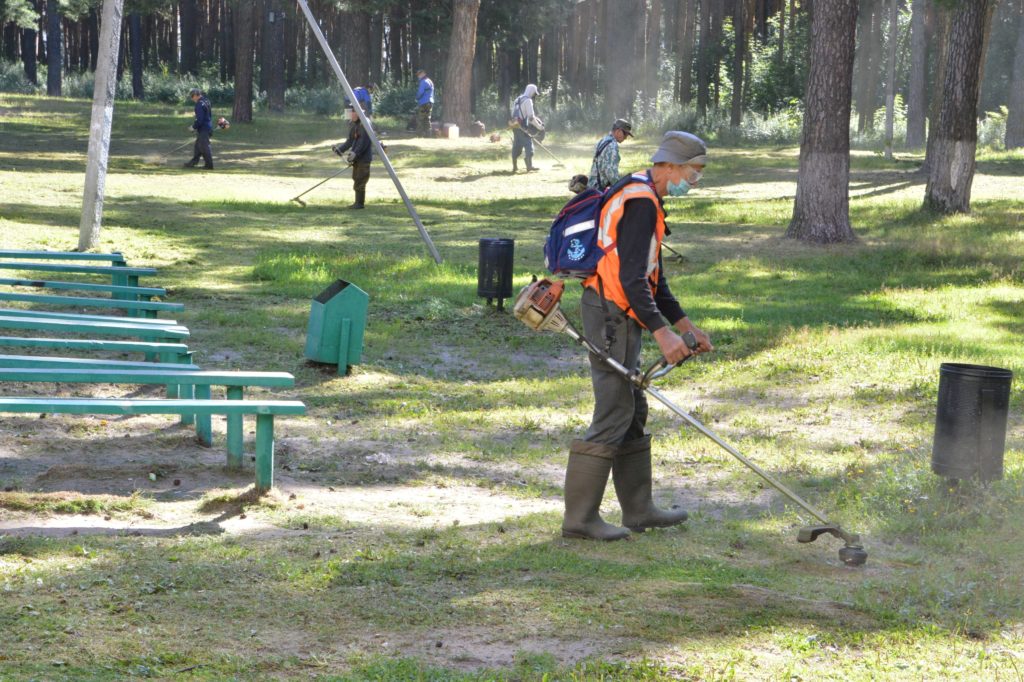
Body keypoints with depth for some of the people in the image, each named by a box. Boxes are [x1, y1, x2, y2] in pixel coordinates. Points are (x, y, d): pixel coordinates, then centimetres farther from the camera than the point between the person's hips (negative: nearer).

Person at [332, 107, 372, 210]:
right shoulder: (352, 124, 12)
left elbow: (364, 141, -22)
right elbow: (350, 141, 14)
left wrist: (355, 153, -30)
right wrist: (340, 149, 0)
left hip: (364, 156, -9)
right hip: (356, 157, 9)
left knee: (360, 180, -9)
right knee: (356, 178, 12)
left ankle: (360, 203, -4)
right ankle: (358, 202, 19)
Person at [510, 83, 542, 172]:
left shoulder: (518, 99, 18)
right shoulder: (528, 100, -9)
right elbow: (531, 117, -14)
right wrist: (539, 126, -6)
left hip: (515, 126, 8)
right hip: (522, 127, -8)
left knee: (516, 146, 13)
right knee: (529, 145, -8)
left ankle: (515, 166, 15)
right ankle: (529, 165, -16)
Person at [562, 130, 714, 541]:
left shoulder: (643, 199, 17)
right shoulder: (640, 202, -17)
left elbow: (652, 278, 23)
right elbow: (631, 279, -25)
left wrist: (687, 327, 21)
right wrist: (662, 333, -29)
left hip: (619, 317, 11)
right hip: (611, 317, -11)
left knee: (633, 413, 15)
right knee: (613, 415, -8)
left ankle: (638, 510, 23)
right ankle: (579, 519, -4)